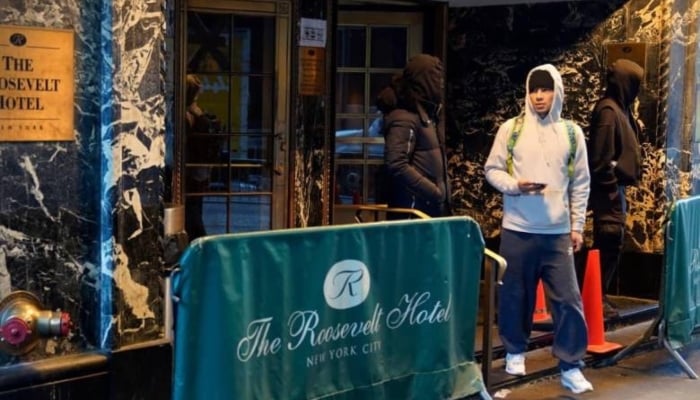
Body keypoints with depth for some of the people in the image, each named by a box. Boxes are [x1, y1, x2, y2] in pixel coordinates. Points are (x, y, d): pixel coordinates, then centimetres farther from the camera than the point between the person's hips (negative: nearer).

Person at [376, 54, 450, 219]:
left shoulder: (426, 114, 15)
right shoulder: (404, 119, -15)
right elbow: (396, 165, -24)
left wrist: (442, 192, 11)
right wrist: (433, 191, -20)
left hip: (432, 207, 9)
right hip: (413, 209, -9)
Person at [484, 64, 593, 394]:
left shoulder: (572, 132, 4)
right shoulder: (511, 129, 0)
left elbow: (581, 184, 8)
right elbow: (492, 169, 2)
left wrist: (577, 226, 5)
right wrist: (515, 185, -17)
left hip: (558, 231, 1)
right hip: (517, 229, 0)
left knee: (568, 298, -3)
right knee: (516, 294, 9)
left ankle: (570, 367, 5)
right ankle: (515, 351, 29)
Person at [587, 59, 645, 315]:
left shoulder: (618, 108, 15)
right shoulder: (608, 111, -16)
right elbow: (601, 155, -20)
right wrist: (611, 189, -19)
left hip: (615, 186, 10)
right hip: (609, 188, -10)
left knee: (610, 245, 12)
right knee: (609, 243, -7)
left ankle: (600, 295, 19)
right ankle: (598, 297, -2)